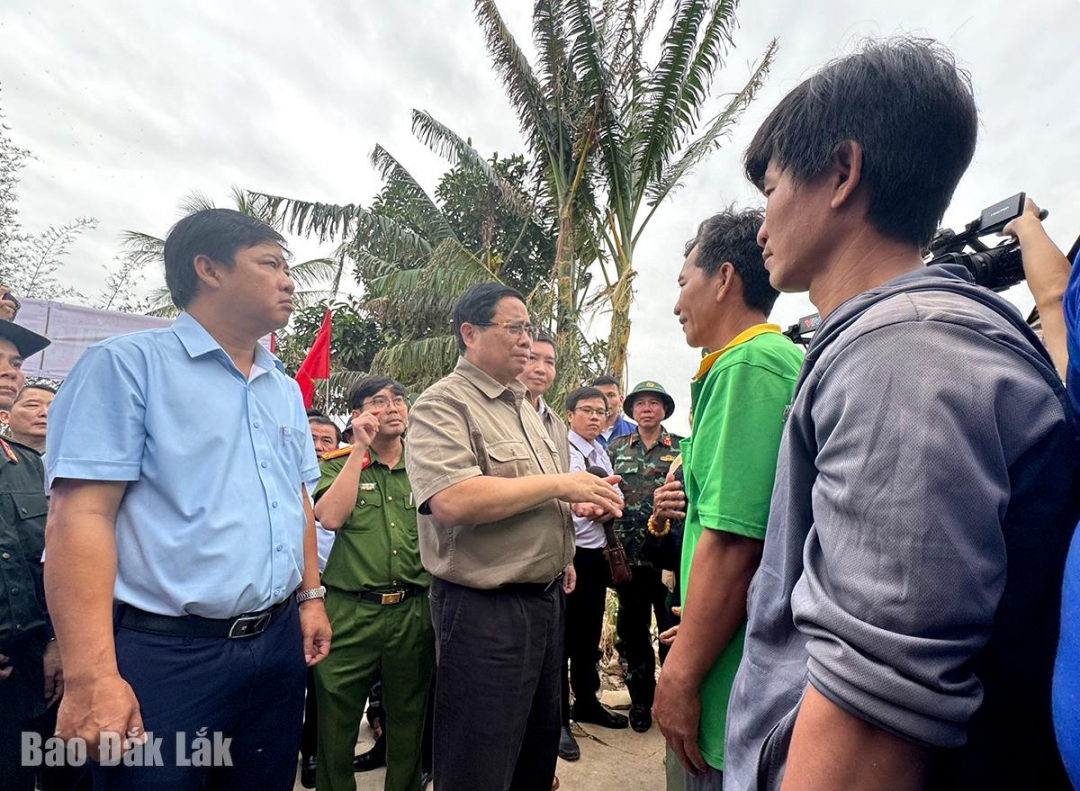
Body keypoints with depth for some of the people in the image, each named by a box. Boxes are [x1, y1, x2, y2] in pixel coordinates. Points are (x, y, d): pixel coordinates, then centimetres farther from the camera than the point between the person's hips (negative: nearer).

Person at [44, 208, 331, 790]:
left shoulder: (286, 390, 11)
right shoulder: (127, 364, -8)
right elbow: (81, 516, -16)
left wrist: (311, 596, 13)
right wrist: (91, 677, -20)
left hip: (277, 641, 7)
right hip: (166, 655, -6)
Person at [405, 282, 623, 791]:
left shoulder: (522, 406, 12)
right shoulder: (444, 403, -16)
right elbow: (452, 500, -31)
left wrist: (560, 556, 11)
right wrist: (560, 484, -23)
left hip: (545, 597, 9)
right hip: (483, 608, -8)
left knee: (539, 750, 25)